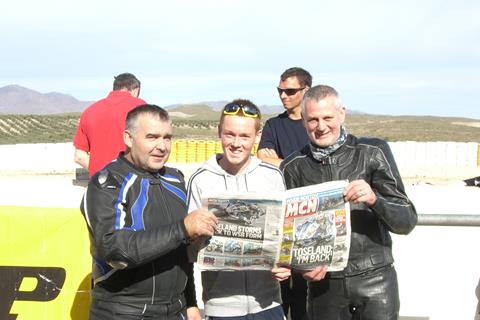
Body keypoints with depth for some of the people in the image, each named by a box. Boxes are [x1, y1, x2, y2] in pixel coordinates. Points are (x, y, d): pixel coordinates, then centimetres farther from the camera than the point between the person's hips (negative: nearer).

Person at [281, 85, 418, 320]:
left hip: (374, 276, -1)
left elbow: (407, 222, -6)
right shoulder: (293, 167, 0)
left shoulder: (373, 152, -5)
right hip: (324, 281, 2)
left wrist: (373, 199, -25)